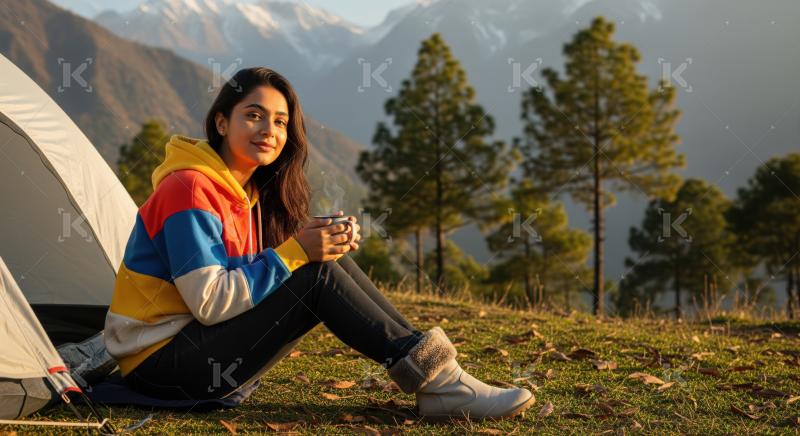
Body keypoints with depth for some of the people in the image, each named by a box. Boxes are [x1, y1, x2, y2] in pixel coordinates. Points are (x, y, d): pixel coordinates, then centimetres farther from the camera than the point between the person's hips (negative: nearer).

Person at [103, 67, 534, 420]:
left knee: (327, 262, -7)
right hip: (161, 365, -8)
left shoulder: (249, 190, 10)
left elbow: (263, 274, 8)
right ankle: (434, 380, -21)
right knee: (316, 276, -22)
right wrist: (294, 253, -25)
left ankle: (424, 361, -11)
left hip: (203, 345, 8)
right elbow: (209, 303, -25)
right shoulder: (190, 190, -18)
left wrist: (324, 243, -10)